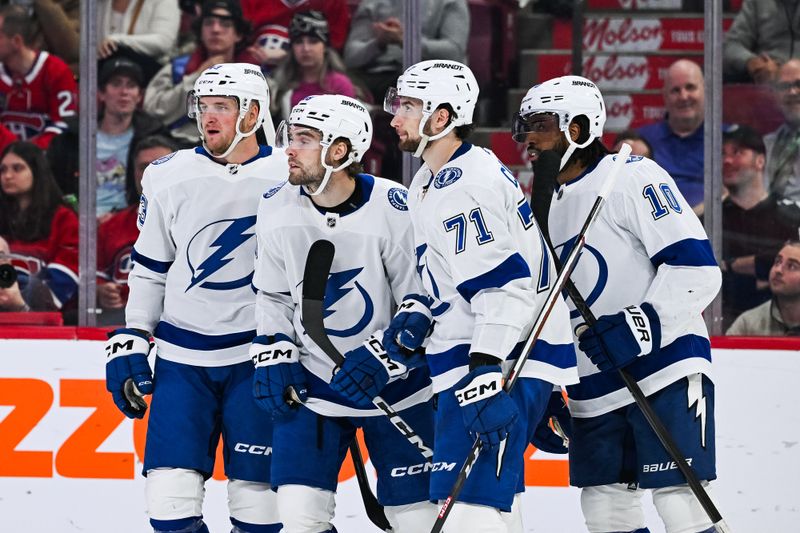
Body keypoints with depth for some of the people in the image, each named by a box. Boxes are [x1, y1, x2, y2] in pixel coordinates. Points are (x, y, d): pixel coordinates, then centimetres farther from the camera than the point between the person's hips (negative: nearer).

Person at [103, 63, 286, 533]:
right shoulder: (168, 177, 4)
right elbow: (149, 268, 14)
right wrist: (130, 341, 8)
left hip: (258, 357, -2)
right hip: (181, 357, 2)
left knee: (258, 495, -2)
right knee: (171, 494, -5)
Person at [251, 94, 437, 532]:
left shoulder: (393, 210, -20)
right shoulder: (277, 208, -6)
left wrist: (380, 357, -24)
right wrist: (272, 358, -2)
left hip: (392, 385, -3)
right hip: (312, 384, 3)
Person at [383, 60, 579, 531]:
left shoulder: (462, 188, -18)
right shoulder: (432, 181, 17)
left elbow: (502, 284, -26)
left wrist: (485, 375, -32)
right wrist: (420, 316, 13)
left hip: (507, 359, -12)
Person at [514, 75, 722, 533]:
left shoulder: (632, 178, -9)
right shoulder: (547, 208, 17)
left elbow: (697, 267, -17)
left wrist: (643, 324, -25)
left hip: (666, 370, -8)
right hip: (595, 388, 8)